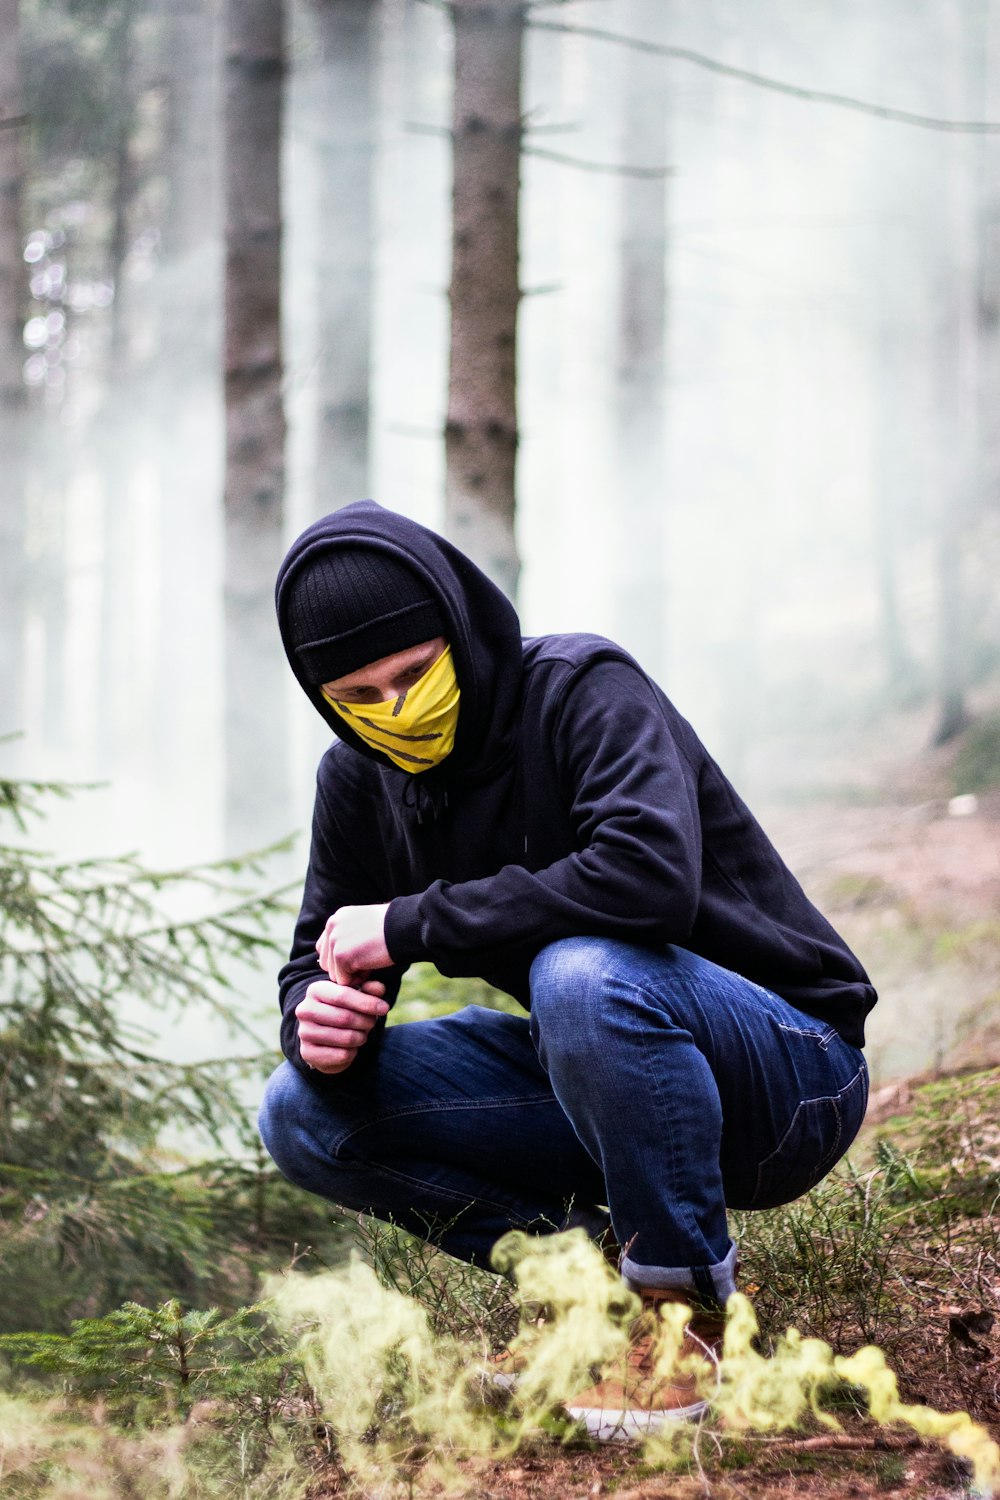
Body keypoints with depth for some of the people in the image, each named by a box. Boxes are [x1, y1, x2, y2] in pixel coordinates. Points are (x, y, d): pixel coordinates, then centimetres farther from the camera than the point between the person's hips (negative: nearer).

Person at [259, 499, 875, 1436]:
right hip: (599, 1079, 7)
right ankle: (594, 1269, -1)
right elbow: (320, 960, 8)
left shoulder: (587, 692, -18)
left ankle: (684, 1302, -18)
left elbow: (651, 875, -37)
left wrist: (414, 921, -30)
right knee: (303, 1116, -7)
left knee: (584, 975, -39)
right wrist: (321, 1021, -17)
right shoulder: (359, 780, 2)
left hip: (788, 1074, -7)